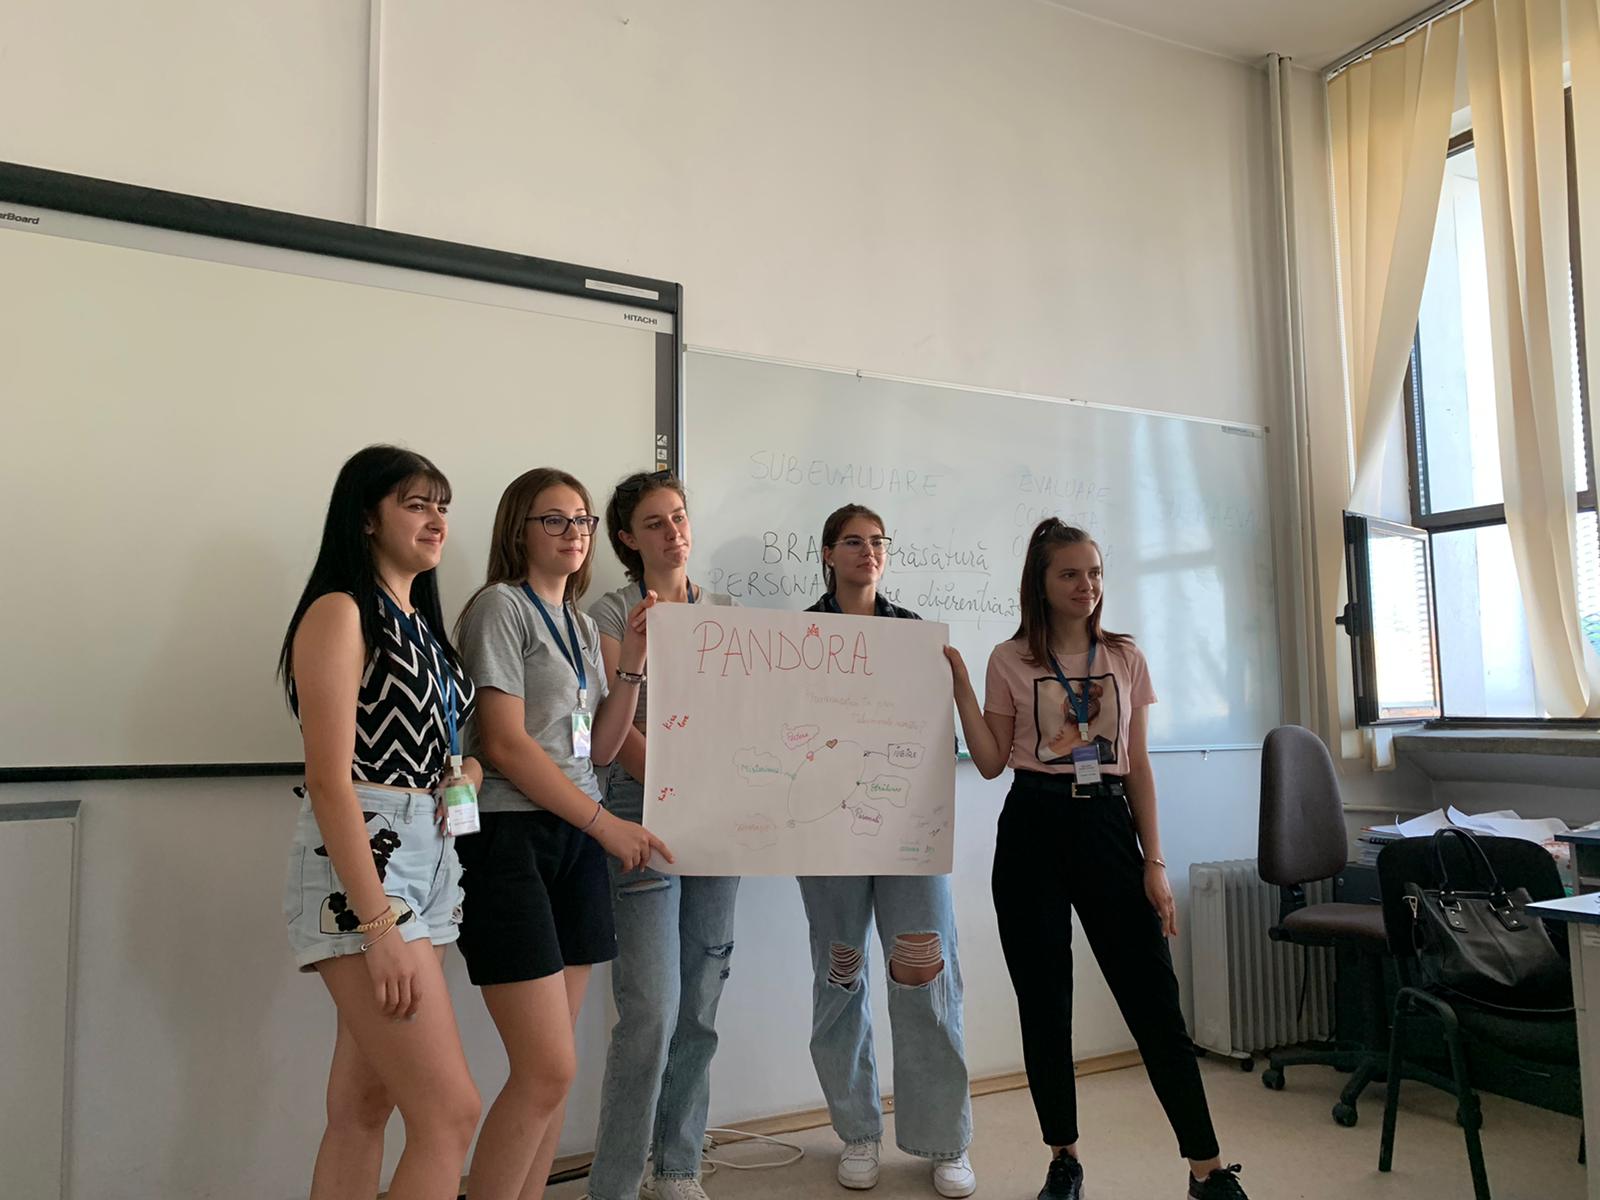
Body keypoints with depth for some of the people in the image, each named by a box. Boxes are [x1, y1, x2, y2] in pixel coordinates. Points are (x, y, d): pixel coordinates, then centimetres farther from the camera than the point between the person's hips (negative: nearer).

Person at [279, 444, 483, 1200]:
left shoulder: (420, 621, 16)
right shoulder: (340, 612, -10)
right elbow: (330, 782, -17)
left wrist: (463, 771, 6)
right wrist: (379, 925, -21)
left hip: (428, 860, 8)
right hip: (361, 867, -8)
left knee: (363, 1109, 12)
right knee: (449, 1113, -8)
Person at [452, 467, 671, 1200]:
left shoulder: (581, 623, 17)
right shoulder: (500, 606, -6)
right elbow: (505, 743, -14)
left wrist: (631, 665, 2)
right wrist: (606, 823, -12)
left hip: (576, 840, 8)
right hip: (511, 838, -7)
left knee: (548, 1069, 9)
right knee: (549, 1070, -9)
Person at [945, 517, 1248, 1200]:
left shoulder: (1125, 657, 7)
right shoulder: (1009, 660, 2)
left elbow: (1139, 767, 7)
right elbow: (991, 762, 1)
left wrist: (1154, 863, 2)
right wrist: (958, 683, -6)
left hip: (1107, 824, 1)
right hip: (1032, 831, 0)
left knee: (1153, 997, 0)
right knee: (1043, 1003, 6)